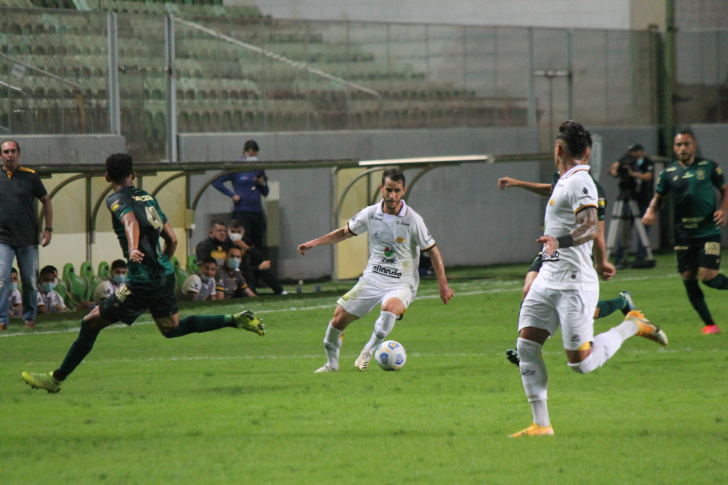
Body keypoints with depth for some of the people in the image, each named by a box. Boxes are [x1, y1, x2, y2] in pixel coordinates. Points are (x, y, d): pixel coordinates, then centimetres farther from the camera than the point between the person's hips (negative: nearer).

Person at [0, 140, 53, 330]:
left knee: (30, 281, 4)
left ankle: (29, 318, 18)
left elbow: (46, 201, 11)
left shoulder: (30, 176, 3)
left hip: (28, 239, 1)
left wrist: (48, 229, 4)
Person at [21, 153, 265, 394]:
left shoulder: (116, 199, -6)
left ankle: (56, 378, 1)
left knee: (91, 322, -1)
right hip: (165, 275, 7)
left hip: (143, 279, -7)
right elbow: (172, 239, 17)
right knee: (171, 328, 25)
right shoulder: (147, 197, 16)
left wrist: (133, 248, -45)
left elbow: (131, 222, -28)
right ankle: (235, 320, 16)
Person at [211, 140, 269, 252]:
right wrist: (232, 194, -9)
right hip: (241, 213, -5)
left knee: (259, 247, 4)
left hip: (257, 213, 5)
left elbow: (265, 193, 20)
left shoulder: (259, 170, 13)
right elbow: (216, 182, -6)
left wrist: (262, 184, -2)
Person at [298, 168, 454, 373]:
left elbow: (432, 251, -3)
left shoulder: (413, 220, -10)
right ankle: (331, 363, 21)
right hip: (372, 279, 4)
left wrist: (443, 285, -8)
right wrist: (314, 243, 8)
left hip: (401, 284, -4)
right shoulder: (370, 214, -1)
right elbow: (345, 232, 16)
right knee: (339, 319, -3)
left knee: (390, 308, -37)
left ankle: (368, 352, -18)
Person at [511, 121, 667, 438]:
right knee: (526, 345, -2)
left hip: (573, 284, -9)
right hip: (547, 280, 9)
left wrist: (560, 241, -44)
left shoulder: (579, 182, -13)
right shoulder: (565, 183, 15)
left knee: (581, 363, -7)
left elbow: (591, 228, -27)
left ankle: (632, 326, 14)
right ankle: (541, 424, 0)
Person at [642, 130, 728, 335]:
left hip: (709, 232, -3)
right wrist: (651, 211, -5)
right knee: (688, 279, 0)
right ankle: (709, 324, 11)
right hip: (683, 234, 3)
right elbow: (658, 197, 16)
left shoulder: (709, 167, 2)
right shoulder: (668, 173, 5)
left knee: (708, 276, -15)